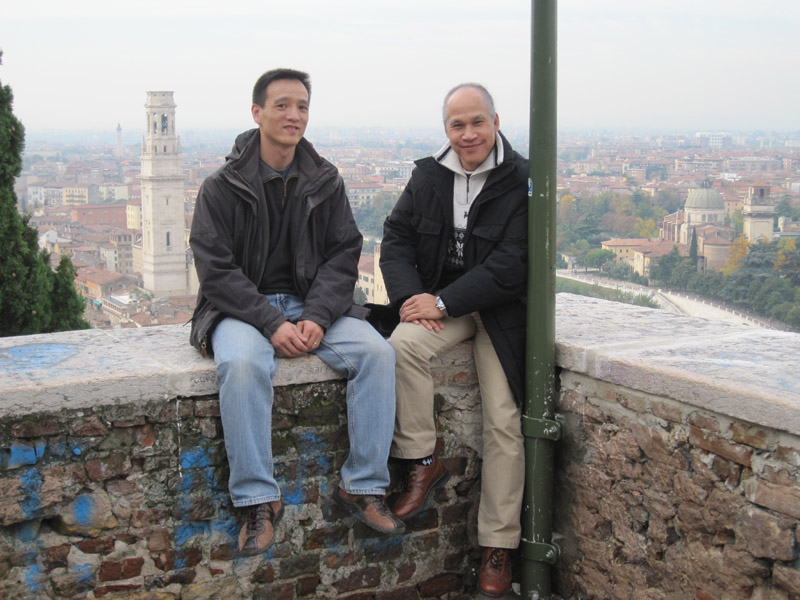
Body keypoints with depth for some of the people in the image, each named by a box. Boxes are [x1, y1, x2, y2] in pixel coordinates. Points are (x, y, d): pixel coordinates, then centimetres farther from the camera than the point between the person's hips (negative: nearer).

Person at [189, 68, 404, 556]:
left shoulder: (326, 183, 7)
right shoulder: (223, 187, -4)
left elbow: (343, 256, 4)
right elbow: (216, 269, -9)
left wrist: (316, 317, -14)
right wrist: (272, 324, -21)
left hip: (312, 305, 3)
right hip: (242, 308, -3)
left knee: (377, 351, -22)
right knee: (243, 364, -36)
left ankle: (363, 486, -13)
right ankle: (259, 499, -24)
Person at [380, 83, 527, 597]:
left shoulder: (522, 182, -10)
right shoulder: (429, 177, 5)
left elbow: (511, 265, -16)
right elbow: (397, 236, 5)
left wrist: (443, 302, -20)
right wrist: (411, 294, -14)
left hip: (500, 309, -3)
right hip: (439, 304, 3)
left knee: (504, 421, -8)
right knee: (403, 345, -30)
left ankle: (498, 546, 4)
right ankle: (423, 463, -14)